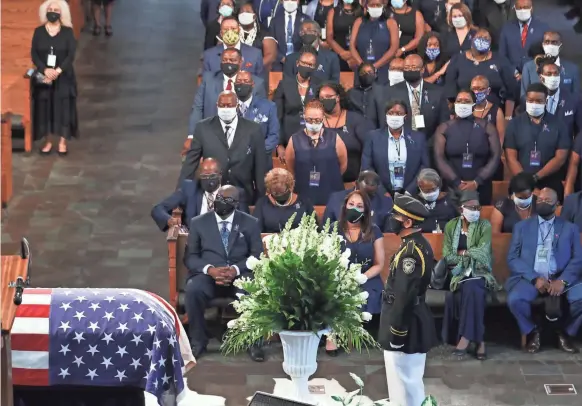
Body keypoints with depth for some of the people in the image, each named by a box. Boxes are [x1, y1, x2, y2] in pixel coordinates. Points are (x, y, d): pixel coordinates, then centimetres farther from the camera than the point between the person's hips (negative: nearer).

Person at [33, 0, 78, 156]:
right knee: (45, 107, 0)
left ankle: (62, 142, 3)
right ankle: (48, 142, 8)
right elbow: (34, 54, -3)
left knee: (63, 107, -4)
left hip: (63, 77, -1)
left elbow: (71, 55, -9)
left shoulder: (67, 32, -1)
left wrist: (58, 71, -21)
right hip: (44, 76, 1)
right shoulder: (38, 32, 3)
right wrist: (45, 70, -19)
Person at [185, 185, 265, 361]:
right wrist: (210, 269, -16)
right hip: (208, 275, 0)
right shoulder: (198, 223, 10)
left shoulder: (250, 223, 10)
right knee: (193, 290, -34)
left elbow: (257, 256, 4)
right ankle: (198, 341, -17)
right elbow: (190, 256, 6)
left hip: (241, 275, 0)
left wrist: (236, 269, -16)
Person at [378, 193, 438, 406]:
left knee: (404, 382, -1)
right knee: (409, 381, 19)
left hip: (407, 325, -10)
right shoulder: (418, 244, 10)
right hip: (414, 321, 10)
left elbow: (404, 295, -25)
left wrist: (397, 332, -21)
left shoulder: (411, 251, -23)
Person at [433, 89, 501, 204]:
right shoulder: (444, 129, 4)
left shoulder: (487, 127, 4)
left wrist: (477, 182, -11)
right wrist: (457, 182, -13)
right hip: (452, 187, 0)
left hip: (481, 187, 0)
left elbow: (495, 157, -2)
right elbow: (439, 158, -4)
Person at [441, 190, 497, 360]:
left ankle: (467, 337, -30)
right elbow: (448, 256, 0)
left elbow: (482, 252, -12)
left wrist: (462, 252, -4)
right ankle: (478, 339, -24)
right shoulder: (451, 226, 7)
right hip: (459, 272, 1)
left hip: (479, 272, -1)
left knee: (471, 288, -35)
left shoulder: (485, 226, 1)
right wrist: (471, 254, -10)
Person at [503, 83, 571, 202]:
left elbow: (560, 158, -4)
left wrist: (535, 177, -13)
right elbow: (511, 158, -3)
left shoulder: (558, 125, 2)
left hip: (551, 186, 0)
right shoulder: (514, 124, 3)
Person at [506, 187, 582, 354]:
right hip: (530, 278, 0)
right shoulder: (522, 226, 14)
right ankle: (531, 332, 0)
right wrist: (534, 278, -13)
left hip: (560, 278, 0)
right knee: (515, 299, -32)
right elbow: (512, 258, 4)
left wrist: (562, 280, -16)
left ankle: (565, 332, 2)